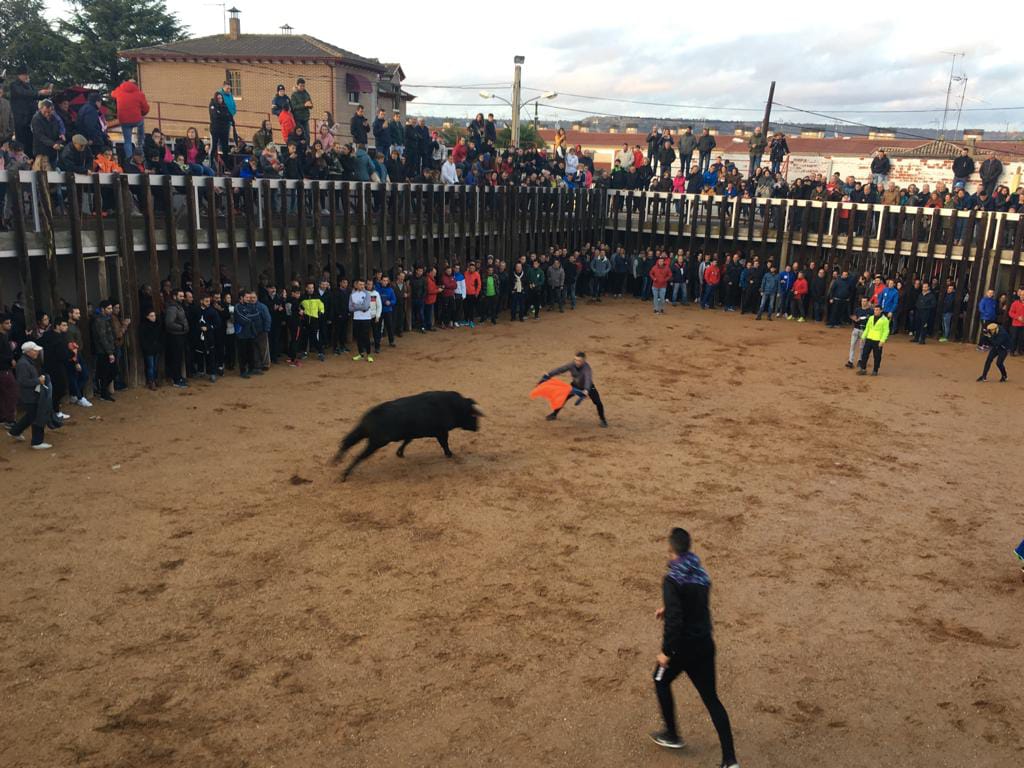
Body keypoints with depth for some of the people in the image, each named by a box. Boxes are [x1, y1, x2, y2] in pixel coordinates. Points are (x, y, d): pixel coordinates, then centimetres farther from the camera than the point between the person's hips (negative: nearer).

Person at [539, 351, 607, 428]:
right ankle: (554, 414, 25)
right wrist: (548, 375, -46)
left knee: (598, 402, -13)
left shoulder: (586, 368, -40)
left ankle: (602, 419, 15)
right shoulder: (572, 365, -27)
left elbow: (588, 378, -56)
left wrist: (586, 390, -73)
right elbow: (560, 369, -34)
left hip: (588, 387, -4)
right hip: (576, 385, 4)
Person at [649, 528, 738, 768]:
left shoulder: (672, 580, -21)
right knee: (711, 698, 12)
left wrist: (666, 652, -16)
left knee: (661, 682, 22)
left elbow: (674, 620, -25)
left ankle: (672, 735, 34)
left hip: (683, 646, -6)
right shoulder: (701, 573, 3)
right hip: (705, 644, 6)